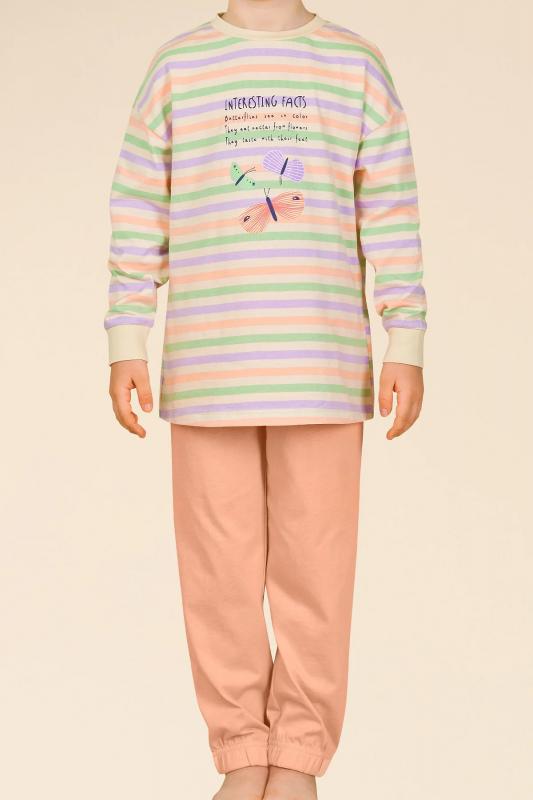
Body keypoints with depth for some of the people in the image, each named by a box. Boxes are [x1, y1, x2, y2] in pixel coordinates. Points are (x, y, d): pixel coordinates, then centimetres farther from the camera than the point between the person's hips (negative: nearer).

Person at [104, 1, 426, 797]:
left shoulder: (358, 67, 8)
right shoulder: (175, 67, 8)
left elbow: (392, 217, 5)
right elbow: (139, 217, 7)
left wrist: (406, 350, -1)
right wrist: (125, 347, 1)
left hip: (323, 367, 0)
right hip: (206, 367, 1)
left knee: (314, 568, 2)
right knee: (218, 568, 4)